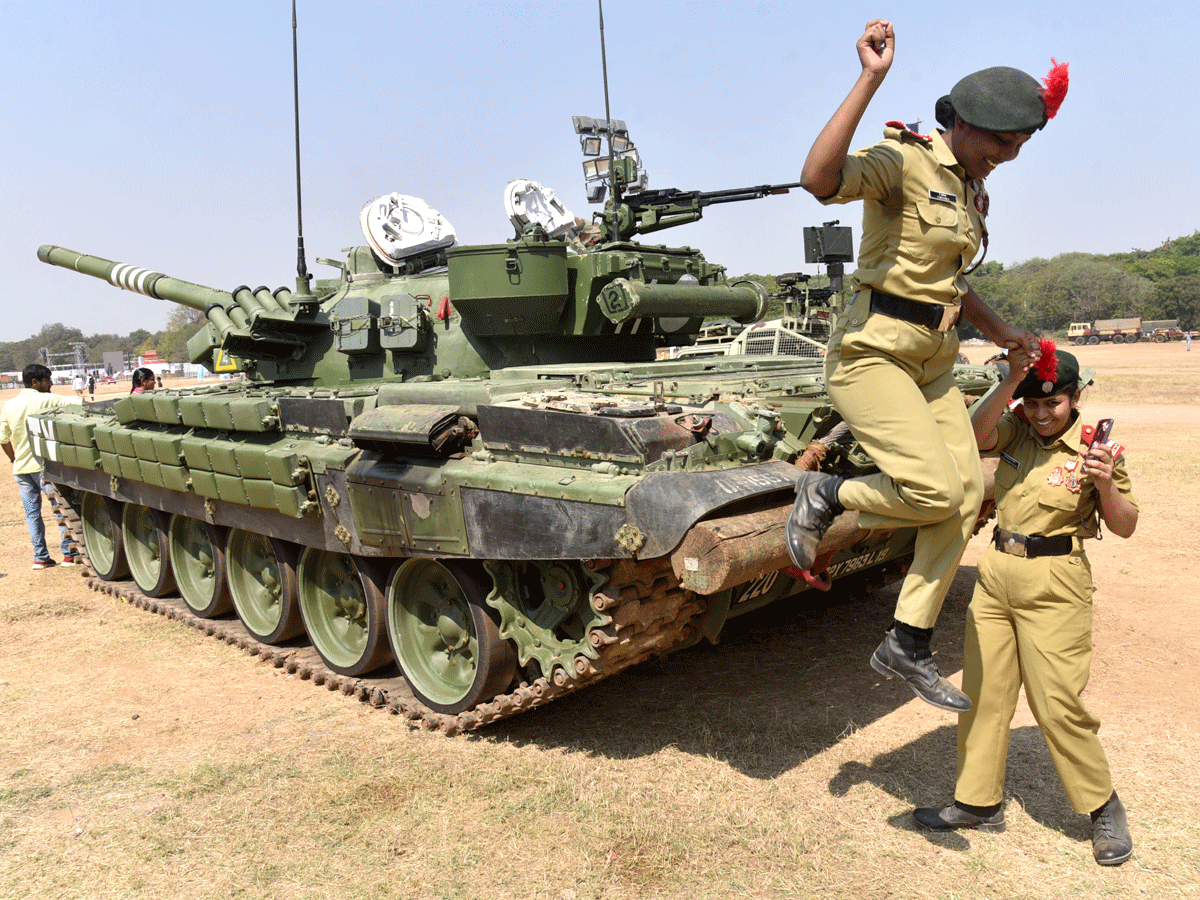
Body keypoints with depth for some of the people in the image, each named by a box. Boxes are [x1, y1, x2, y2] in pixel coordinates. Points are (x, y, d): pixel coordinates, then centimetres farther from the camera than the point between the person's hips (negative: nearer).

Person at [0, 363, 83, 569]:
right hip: (44, 465, -5)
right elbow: (77, 403, -16)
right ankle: (69, 554, 2)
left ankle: (40, 557, 11)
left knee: (32, 512, 10)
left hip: (21, 468, 6)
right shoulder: (46, 400, -10)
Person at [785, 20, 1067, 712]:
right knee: (936, 490, -22)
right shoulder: (903, 161, -10)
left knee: (968, 491, 1)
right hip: (872, 351, -9)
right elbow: (819, 179, -32)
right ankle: (827, 496, 9)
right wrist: (870, 80, -29)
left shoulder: (969, 189, 18)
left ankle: (909, 646, 11)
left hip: (933, 361, 9)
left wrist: (1002, 332, 25)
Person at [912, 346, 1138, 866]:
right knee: (983, 691, 10)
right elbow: (976, 434, -19)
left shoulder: (1094, 447, -7)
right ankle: (979, 802, 24)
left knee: (1057, 703, -2)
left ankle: (1103, 808, 23)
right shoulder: (1016, 429, 3)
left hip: (1053, 584, -4)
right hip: (996, 571, 5)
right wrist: (1012, 379, -26)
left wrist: (1106, 484, -23)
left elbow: (1125, 528, -4)